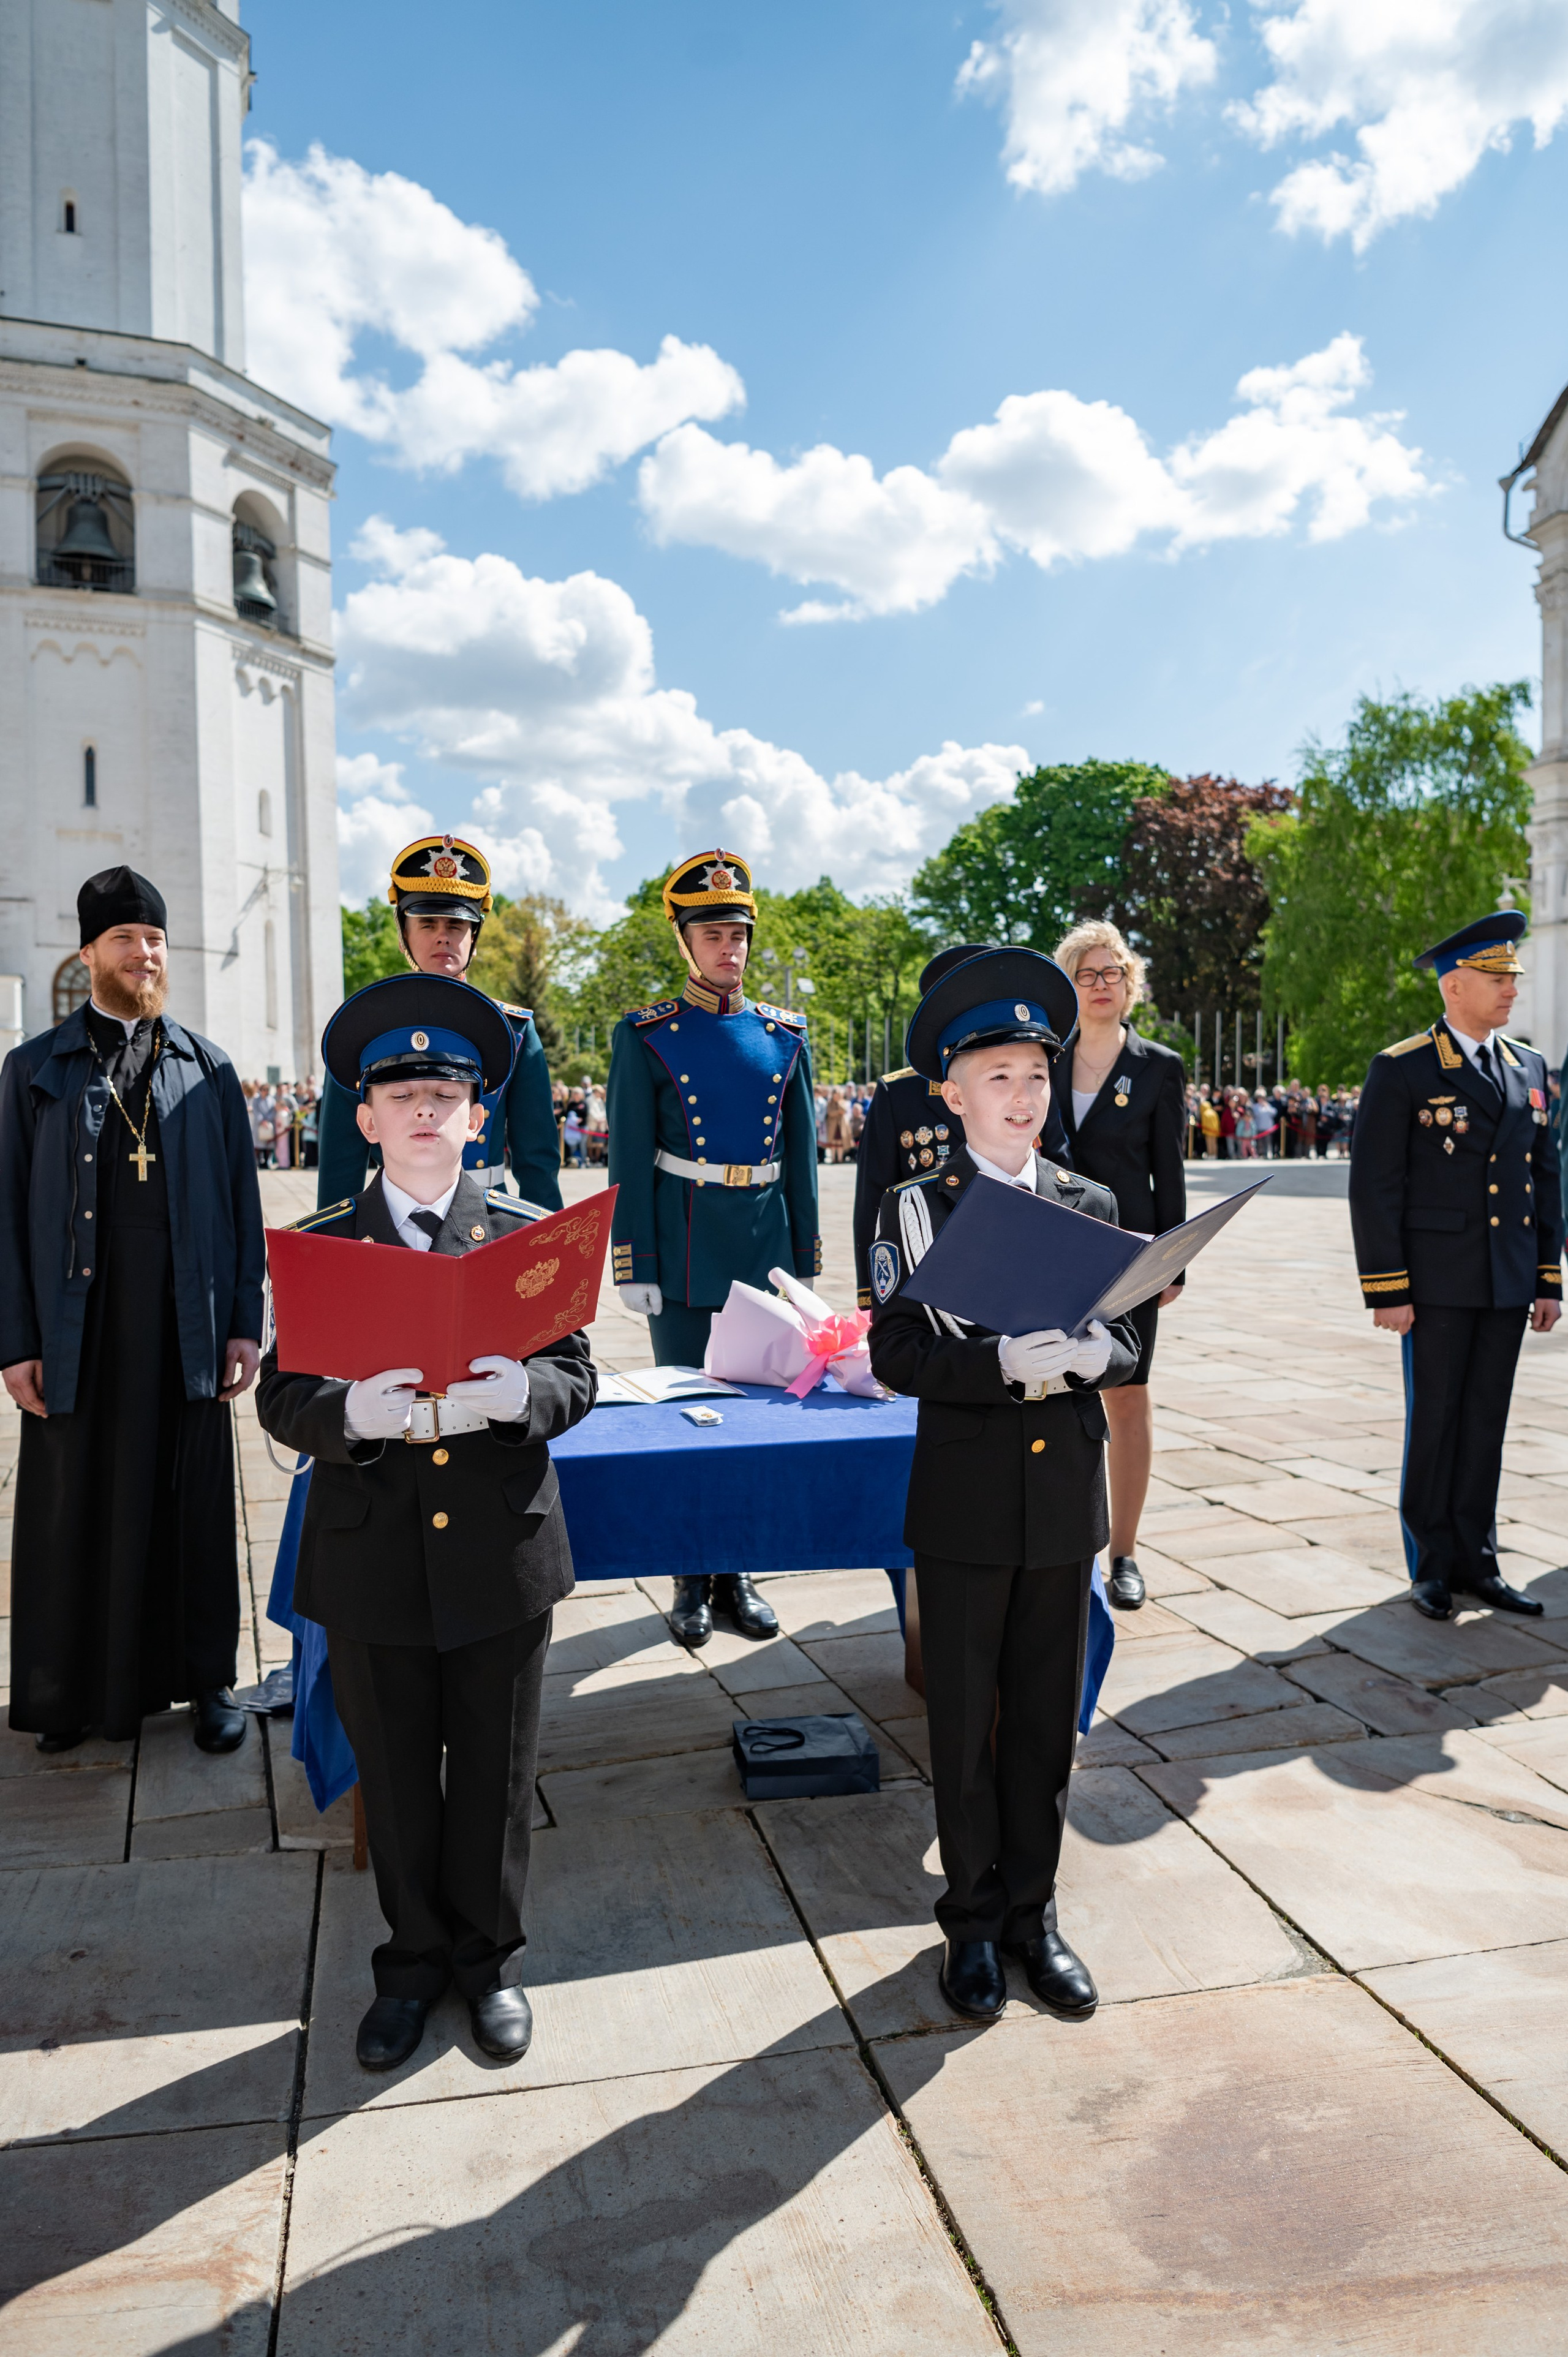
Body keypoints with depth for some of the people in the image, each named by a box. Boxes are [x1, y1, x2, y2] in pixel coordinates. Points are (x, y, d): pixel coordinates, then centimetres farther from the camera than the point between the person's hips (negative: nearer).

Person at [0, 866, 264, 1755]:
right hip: (78, 1327, 0)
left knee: (194, 1504, 7)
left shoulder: (209, 1068, 9)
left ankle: (207, 1679, 21)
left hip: (188, 1327, 1)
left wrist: (247, 1324, 1)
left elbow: (243, 1204, 7)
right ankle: (73, 1688, 23)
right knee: (77, 1506, 7)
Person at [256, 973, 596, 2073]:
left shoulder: (530, 1234, 1)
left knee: (496, 1773, 13)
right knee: (397, 1776, 15)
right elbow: (282, 1399, -3)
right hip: (374, 1560, 0)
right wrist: (353, 1412, -25)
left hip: (503, 1554, 0)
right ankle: (415, 1959, 38)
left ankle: (492, 1957, 35)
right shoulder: (319, 1244, 0)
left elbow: (577, 1377, -2)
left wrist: (515, 1391, -24)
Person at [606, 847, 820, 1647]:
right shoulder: (647, 1035, -3)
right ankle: (691, 1579, 18)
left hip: (764, 1246, 3)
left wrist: (804, 1260, 7)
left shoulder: (783, 1034, 7)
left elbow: (800, 1155, 10)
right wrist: (634, 1267, -10)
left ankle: (737, 1572, 23)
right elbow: (630, 1161, -5)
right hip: (684, 1250, -3)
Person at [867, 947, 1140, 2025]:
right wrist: (1005, 1363, -26)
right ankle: (974, 1918, 28)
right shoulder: (916, 1210, -4)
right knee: (965, 1722, 10)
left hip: (1067, 1499, 3)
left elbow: (1129, 1344, 4)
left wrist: (1087, 1354, -19)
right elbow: (898, 1354, -12)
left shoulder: (1090, 1205, 6)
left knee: (1048, 1717, 14)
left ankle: (1033, 1909, 31)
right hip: (966, 1503, -2)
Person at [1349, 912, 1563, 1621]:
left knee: (1486, 1420, 10)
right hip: (1437, 1282, -5)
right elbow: (1373, 1186, -9)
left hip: (1508, 1283, 5)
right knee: (1434, 1421, 3)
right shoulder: (1401, 1071, -6)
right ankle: (1431, 1564, 16)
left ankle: (1475, 1560, 20)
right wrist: (1386, 1291, -13)